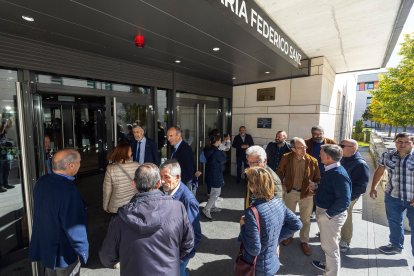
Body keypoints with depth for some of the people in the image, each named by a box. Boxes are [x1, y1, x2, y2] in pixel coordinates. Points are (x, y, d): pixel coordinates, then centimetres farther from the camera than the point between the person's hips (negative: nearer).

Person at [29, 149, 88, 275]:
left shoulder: (41, 181, -9)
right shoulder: (68, 190, -36)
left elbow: (40, 211, 8)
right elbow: (74, 228, -31)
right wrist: (83, 251, -15)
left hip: (44, 246, 7)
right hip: (63, 253, -7)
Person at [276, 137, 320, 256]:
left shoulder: (312, 161, -11)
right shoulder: (286, 158, -13)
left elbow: (318, 178, -4)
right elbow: (280, 173, -3)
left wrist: (313, 184, -25)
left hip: (306, 193, 0)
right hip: (290, 192, 1)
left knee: (305, 219, 14)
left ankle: (304, 241, 37)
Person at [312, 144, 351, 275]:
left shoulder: (339, 174, -27)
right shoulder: (331, 170, 2)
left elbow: (344, 201, -28)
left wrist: (327, 214, -23)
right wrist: (316, 188, 3)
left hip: (331, 215, -9)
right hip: (324, 211, 9)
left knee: (330, 246, 10)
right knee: (327, 243, 27)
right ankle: (329, 265, 49)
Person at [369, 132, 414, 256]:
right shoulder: (387, 156, -4)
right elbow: (379, 171, 8)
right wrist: (373, 188, 7)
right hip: (392, 197, 4)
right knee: (394, 222, 21)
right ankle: (396, 245, 43)